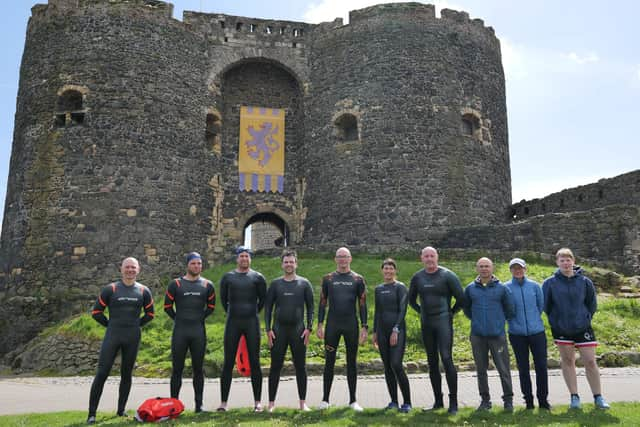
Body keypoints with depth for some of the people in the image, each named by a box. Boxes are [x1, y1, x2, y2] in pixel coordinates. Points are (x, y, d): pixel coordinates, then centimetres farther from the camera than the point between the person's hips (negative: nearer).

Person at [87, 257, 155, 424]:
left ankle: (121, 410, 21)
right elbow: (96, 312, 3)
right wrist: (110, 325, 4)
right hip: (112, 336, -2)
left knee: (126, 374, 9)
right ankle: (92, 414, 1)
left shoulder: (143, 291, 4)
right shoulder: (110, 289, -3)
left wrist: (137, 325, 8)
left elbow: (149, 314, 16)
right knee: (102, 373, -6)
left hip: (133, 338, 2)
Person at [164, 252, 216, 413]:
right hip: (180, 332, -1)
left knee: (198, 369, 6)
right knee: (177, 369, 4)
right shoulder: (175, 284, 0)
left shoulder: (207, 285, 5)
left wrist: (200, 318, 8)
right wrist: (179, 319, 6)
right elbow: (167, 306, 6)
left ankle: (199, 404, 14)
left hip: (199, 332, 2)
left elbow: (211, 306, 15)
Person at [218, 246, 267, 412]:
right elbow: (223, 298, 16)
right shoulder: (228, 277, 6)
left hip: (252, 323, -1)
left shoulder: (257, 277, 4)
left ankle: (257, 402, 10)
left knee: (255, 363, 2)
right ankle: (223, 402, 10)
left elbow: (263, 299, 12)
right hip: (232, 323, 1)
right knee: (228, 363, 2)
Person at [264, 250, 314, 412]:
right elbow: (268, 307, 6)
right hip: (278, 330, 1)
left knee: (300, 367, 4)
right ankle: (271, 403, 12)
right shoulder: (275, 284, 6)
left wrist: (309, 328, -6)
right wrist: (268, 329, -3)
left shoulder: (304, 283, 4)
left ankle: (303, 402, 14)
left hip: (298, 330, 0)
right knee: (275, 367, 4)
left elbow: (310, 307, 3)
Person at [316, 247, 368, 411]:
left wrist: (364, 327, -3)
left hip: (351, 325, 0)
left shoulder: (358, 279, 4)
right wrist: (320, 325, -1)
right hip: (332, 325, 0)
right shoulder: (328, 279, 6)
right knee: (329, 362, 3)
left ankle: (353, 400, 16)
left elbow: (362, 304, 3)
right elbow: (322, 303, 7)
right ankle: (325, 399, 13)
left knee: (351, 362, 7)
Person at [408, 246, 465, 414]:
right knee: (432, 362, 9)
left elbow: (461, 299, -2)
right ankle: (438, 401, 19)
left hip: (443, 322, -5)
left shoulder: (447, 275, -6)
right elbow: (412, 300, 21)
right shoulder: (417, 277, 7)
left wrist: (451, 312, 1)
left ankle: (453, 402, -4)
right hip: (426, 324, 5)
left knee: (446, 359, -12)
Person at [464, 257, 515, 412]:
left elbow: (509, 309, 9)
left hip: (497, 334, -2)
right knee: (481, 369, 10)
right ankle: (485, 399, 22)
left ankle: (508, 399, 17)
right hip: (477, 335, 2)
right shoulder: (470, 288, 3)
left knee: (503, 369, 2)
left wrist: (500, 320, 12)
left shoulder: (501, 288, -1)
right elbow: (466, 308, 17)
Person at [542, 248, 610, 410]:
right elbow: (545, 305, 4)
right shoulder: (550, 283, -6)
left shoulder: (584, 281, -4)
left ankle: (598, 397, 14)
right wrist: (555, 320, 5)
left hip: (583, 328, 0)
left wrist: (586, 318, 5)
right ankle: (574, 397, 17)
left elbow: (592, 304, 8)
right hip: (561, 330, 0)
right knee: (567, 362, 8)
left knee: (590, 362, 2)